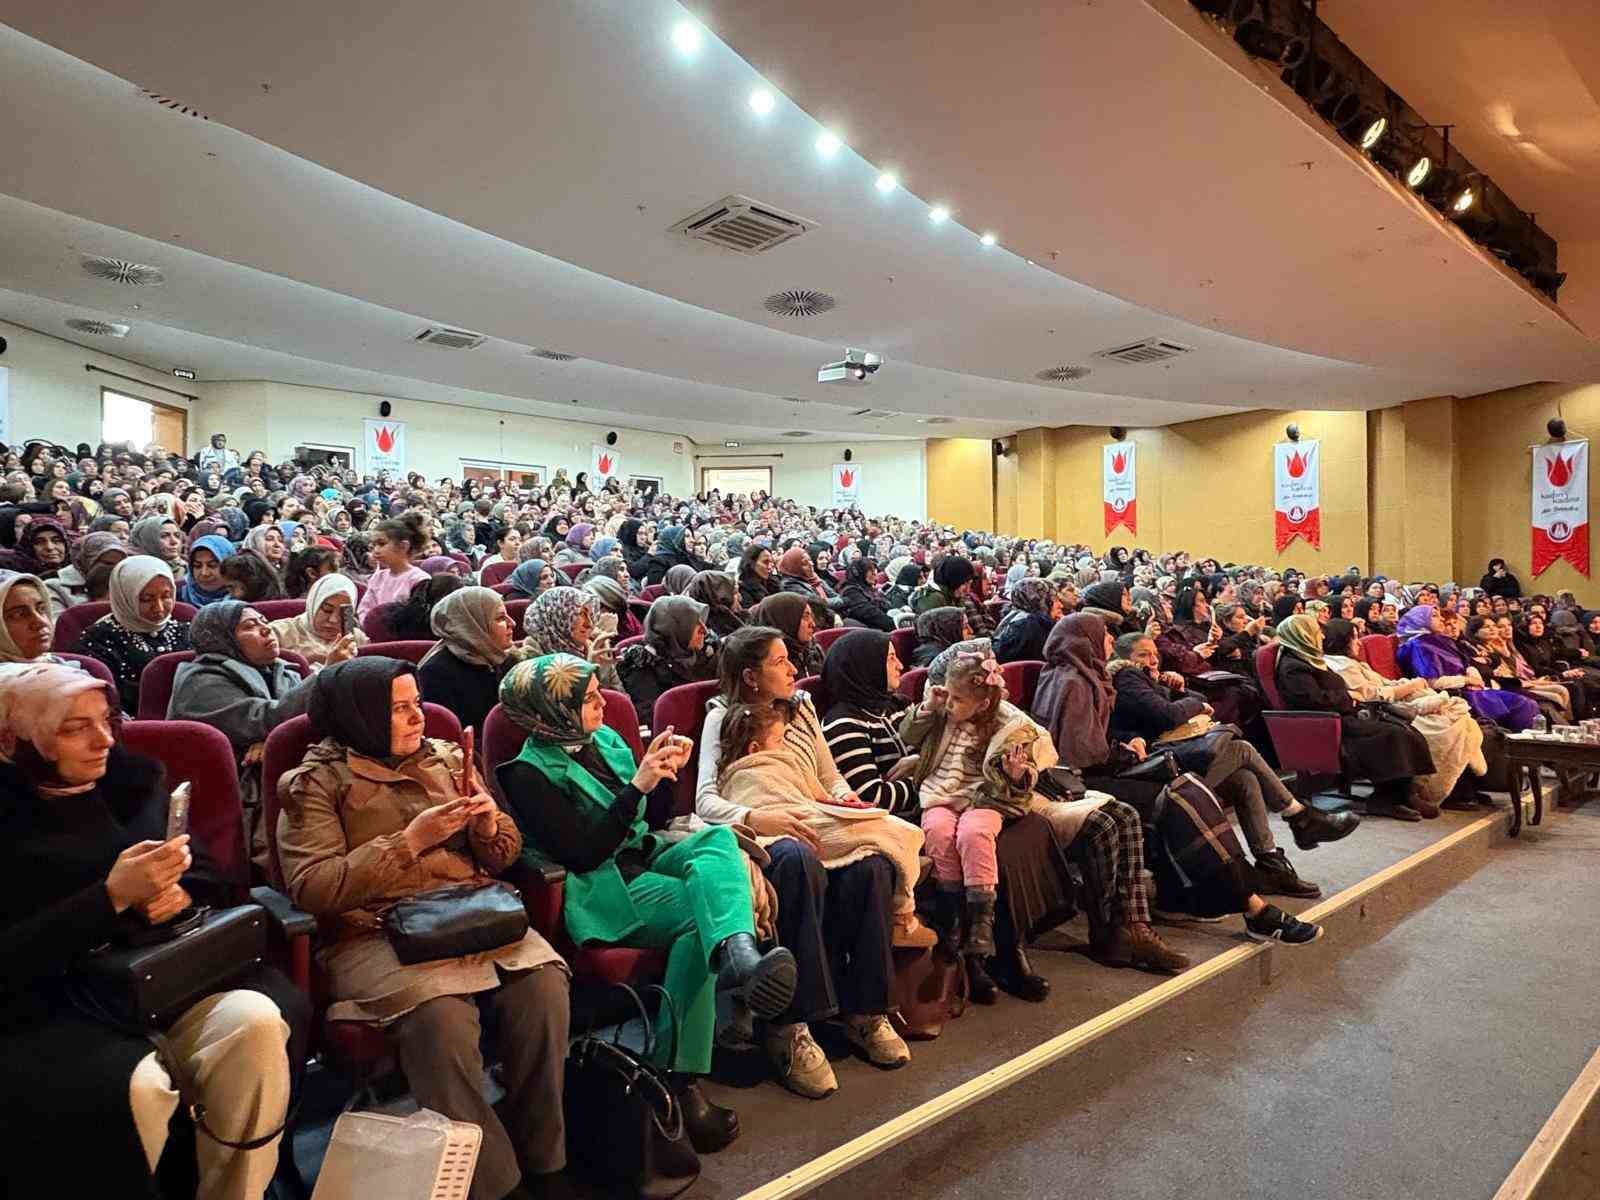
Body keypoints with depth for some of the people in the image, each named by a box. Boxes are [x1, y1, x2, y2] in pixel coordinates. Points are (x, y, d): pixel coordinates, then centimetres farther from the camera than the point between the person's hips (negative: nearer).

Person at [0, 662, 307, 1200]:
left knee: (257, 1020, -28)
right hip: (44, 1009, -3)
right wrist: (112, 896, -21)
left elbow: (213, 876, 15)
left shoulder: (132, 779, 11)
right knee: (134, 1086, -34)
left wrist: (181, 893, -8)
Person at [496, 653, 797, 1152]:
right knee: (698, 911, -28)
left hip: (643, 858, 7)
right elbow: (584, 852, -17)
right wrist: (638, 785, -21)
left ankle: (737, 952, -51)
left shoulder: (605, 739, 12)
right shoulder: (530, 774, -9)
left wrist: (664, 771, -2)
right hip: (597, 888, -7)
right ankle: (677, 1080, -24)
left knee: (718, 836, -22)